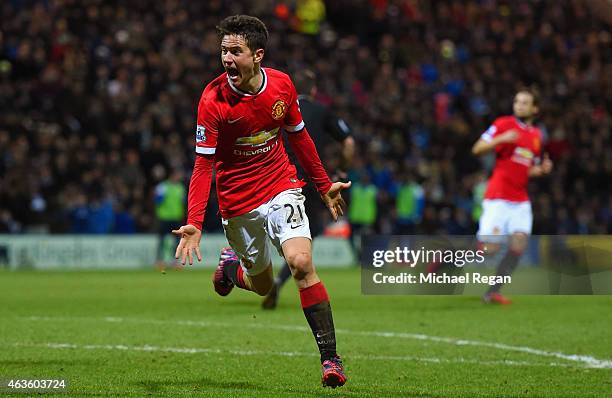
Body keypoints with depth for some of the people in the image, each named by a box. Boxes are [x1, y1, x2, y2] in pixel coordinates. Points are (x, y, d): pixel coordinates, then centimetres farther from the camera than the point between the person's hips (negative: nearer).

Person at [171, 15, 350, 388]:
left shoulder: (282, 85, -8)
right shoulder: (213, 100, -18)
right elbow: (203, 165, -17)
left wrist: (325, 185, 16)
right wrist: (195, 223, -26)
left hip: (282, 186, 1)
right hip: (238, 201, -1)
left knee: (301, 263, -20)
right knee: (263, 285, 11)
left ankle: (330, 358, -14)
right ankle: (232, 264, 49)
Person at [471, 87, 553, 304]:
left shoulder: (537, 135, 16)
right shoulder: (503, 124, -2)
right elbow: (477, 149, -7)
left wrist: (542, 169, 4)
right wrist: (501, 139, -22)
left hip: (520, 200, 6)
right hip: (497, 198, -6)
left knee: (519, 244, -11)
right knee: (490, 248, -11)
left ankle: (493, 292, -4)